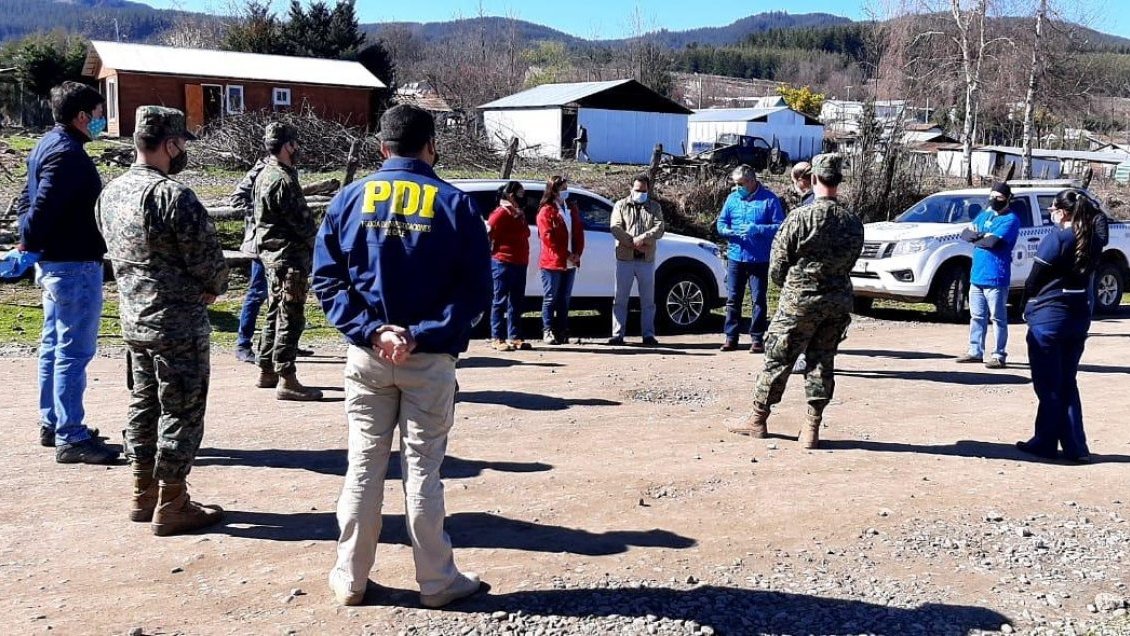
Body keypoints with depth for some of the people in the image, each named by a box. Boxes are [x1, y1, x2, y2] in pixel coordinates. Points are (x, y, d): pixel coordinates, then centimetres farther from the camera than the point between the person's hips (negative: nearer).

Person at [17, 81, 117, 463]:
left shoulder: (46, 146, 14)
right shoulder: (68, 154, -18)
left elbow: (27, 200, 19)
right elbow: (42, 206, -25)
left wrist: (33, 244, 12)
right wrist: (29, 244, -13)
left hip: (53, 263, 11)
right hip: (75, 264, -11)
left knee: (54, 345, 16)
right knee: (74, 351, -8)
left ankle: (51, 424, 26)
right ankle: (71, 438, -5)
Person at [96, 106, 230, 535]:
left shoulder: (111, 193, 7)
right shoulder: (173, 196, -20)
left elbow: (118, 253, 13)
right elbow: (208, 259, -18)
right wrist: (215, 287, 4)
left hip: (133, 318, 9)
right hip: (178, 324, -8)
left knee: (144, 404, 18)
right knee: (181, 412, 1)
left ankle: (144, 495, 28)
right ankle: (171, 507, 8)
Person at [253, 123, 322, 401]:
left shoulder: (264, 175, 13)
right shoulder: (283, 180, -19)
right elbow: (303, 222, -19)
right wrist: (314, 242, 1)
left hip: (271, 254, 10)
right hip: (289, 256, -10)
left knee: (275, 314, 17)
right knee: (291, 318, -7)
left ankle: (266, 371, 25)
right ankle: (286, 380, -6)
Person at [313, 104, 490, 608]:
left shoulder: (350, 200, 2)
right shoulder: (455, 204, -3)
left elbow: (327, 281, -2)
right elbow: (476, 289, -8)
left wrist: (370, 331, -9)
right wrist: (422, 335, -12)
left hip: (366, 356, 2)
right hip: (430, 360, -2)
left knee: (363, 466, 10)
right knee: (423, 469, 6)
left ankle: (349, 578, 20)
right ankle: (436, 581, 16)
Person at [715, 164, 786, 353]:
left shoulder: (769, 199, -6)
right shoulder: (732, 198, 7)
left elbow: (779, 226, -9)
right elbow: (721, 223, 11)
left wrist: (756, 230, -23)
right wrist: (728, 231, -12)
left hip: (759, 259, -4)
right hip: (735, 257, 4)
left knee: (759, 300, 2)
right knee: (733, 299, 8)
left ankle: (757, 339, 10)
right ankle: (731, 337, 16)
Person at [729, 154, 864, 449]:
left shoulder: (800, 217, -13)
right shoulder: (854, 222, 1)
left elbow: (777, 267, -8)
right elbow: (850, 263, 9)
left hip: (800, 300, -4)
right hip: (839, 301, 4)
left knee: (777, 358, 7)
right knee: (823, 362, 11)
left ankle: (758, 419, 17)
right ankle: (812, 428, 10)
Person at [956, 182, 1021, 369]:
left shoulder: (1010, 219, -7)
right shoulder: (984, 215, 18)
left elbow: (993, 241, -20)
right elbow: (965, 233, 9)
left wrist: (977, 236, -2)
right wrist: (983, 236, -10)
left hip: (996, 277, -8)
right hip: (977, 275, 8)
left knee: (998, 318, -3)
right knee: (977, 316, 13)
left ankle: (999, 356, 0)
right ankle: (975, 352, 21)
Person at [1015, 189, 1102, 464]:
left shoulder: (1056, 238, -15)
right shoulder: (1093, 242, 6)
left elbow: (1033, 281, -11)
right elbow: (1086, 276, 10)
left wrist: (1031, 302, 6)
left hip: (1048, 317, -6)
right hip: (1079, 317, 7)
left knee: (1048, 385, 3)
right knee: (1068, 384, 14)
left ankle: (1044, 443, 10)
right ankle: (1075, 447, 13)